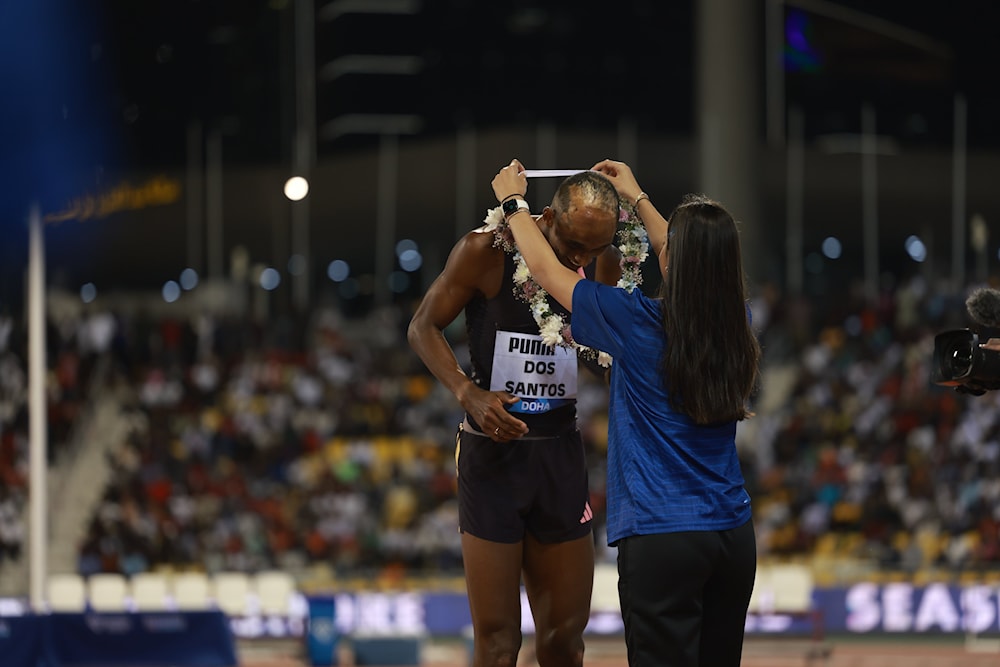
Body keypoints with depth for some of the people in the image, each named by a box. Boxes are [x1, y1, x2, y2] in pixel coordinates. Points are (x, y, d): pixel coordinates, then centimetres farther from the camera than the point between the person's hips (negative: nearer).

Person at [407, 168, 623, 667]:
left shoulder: (603, 264, 0)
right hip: (493, 452, -4)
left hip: (561, 455, 4)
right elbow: (423, 328, -5)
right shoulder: (485, 251, -13)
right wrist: (468, 393, -20)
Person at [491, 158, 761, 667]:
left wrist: (512, 200, 18)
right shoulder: (738, 325, 3)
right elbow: (692, 272, 26)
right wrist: (639, 199, 38)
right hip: (733, 534, 6)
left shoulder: (641, 323, -12)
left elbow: (546, 270, 1)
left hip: (662, 537, -6)